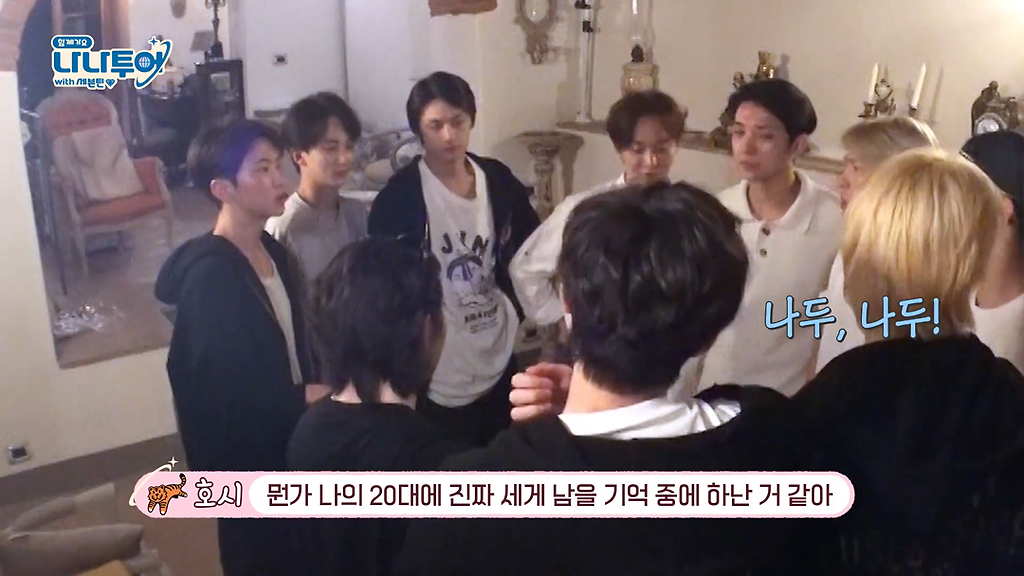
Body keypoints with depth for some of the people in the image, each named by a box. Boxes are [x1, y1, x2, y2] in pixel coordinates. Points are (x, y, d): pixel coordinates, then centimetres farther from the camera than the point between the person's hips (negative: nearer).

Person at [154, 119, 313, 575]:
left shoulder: (272, 250, 3)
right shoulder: (209, 276, -25)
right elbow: (230, 397, -26)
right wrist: (313, 398, -17)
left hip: (286, 440, 8)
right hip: (244, 460, -8)